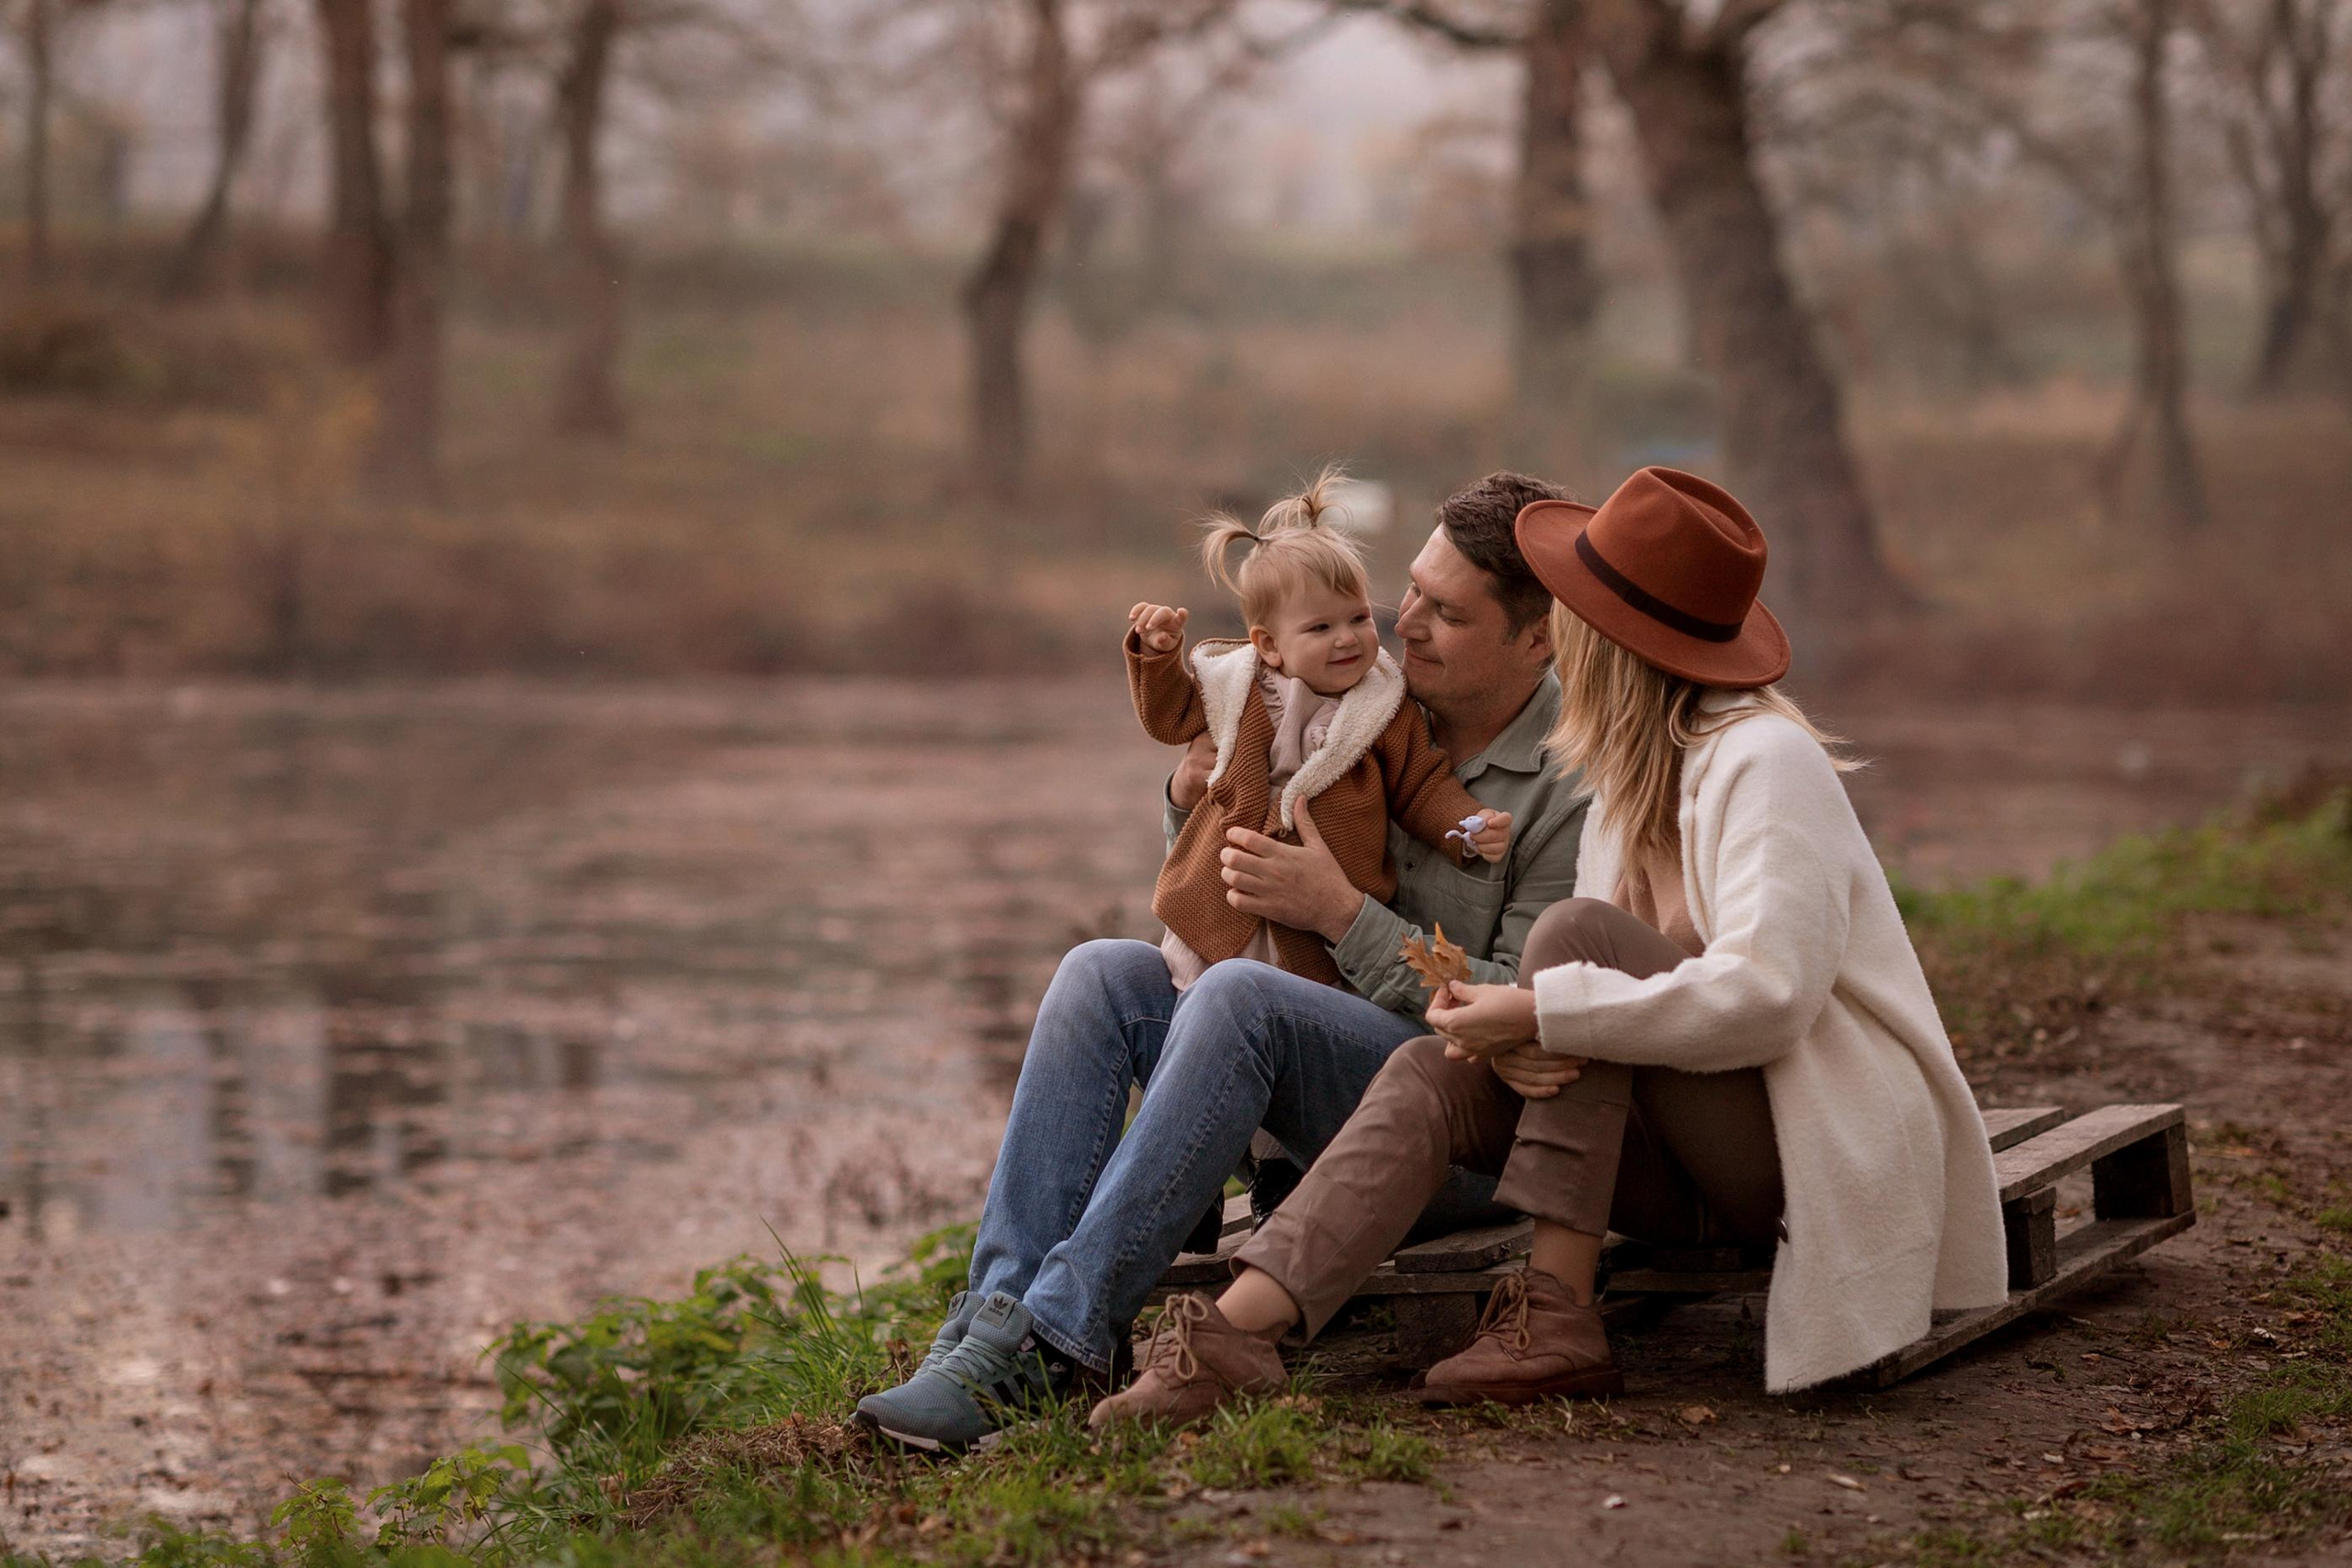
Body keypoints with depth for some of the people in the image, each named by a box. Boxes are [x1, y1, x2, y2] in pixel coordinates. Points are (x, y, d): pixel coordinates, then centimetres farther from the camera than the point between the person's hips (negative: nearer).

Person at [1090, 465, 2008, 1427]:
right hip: (1704, 1170, 8)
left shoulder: (1764, 760, -14)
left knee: (1579, 931, -23)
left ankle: (1557, 1315, -23)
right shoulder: (1635, 771, 13)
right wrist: (1491, 1011, -12)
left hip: (1825, 1151, -8)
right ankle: (1231, 1334, -30)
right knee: (1433, 1074, -12)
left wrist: (1542, 1010, -25)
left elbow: (1766, 994, -26)